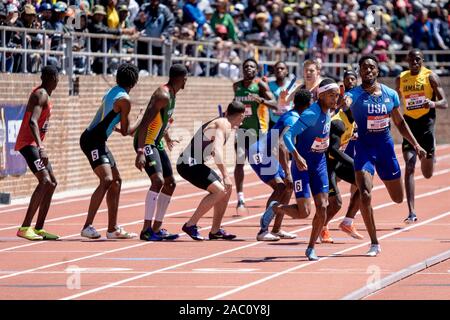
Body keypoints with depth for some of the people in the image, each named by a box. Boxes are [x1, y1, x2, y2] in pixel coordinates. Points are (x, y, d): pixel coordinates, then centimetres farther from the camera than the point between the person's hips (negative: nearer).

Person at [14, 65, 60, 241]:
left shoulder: (44, 94, 17)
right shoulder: (41, 95, -15)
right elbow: (32, 122, -28)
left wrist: (45, 125, 9)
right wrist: (41, 147, -37)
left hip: (35, 144, 11)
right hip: (28, 143, -11)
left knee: (51, 183, 13)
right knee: (45, 181, -22)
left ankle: (38, 228, 15)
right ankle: (25, 228, -28)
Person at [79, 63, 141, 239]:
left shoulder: (111, 92, 14)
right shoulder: (124, 100, -13)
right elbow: (126, 131, -7)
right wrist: (139, 121, 10)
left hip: (97, 141, 10)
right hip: (93, 141, -10)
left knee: (116, 181, 13)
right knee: (107, 180, -21)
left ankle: (112, 228, 16)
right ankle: (87, 226, -29)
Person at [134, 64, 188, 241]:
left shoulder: (171, 94, 11)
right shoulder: (163, 95, -20)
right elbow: (145, 123, -28)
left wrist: (168, 139, 43)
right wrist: (140, 151, -35)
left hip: (156, 143, 11)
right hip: (146, 141, -11)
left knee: (170, 184, 12)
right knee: (158, 180, -24)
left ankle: (157, 228, 18)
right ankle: (147, 229, -25)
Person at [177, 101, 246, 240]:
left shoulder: (222, 123, 17)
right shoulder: (223, 125, -14)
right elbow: (217, 151, -28)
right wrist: (225, 176, -31)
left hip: (195, 164, 10)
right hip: (188, 165, -10)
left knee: (226, 189, 13)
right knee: (219, 190, -21)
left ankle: (215, 230, 19)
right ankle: (190, 225, -16)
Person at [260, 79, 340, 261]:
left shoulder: (328, 111, 1)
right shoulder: (311, 114, -23)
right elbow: (288, 135, -29)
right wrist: (297, 156, -40)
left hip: (320, 163, 7)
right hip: (303, 164, -7)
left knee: (322, 208, -2)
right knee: (303, 212, -10)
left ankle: (311, 248, 11)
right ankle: (275, 209, 20)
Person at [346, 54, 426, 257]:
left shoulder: (390, 94, 0)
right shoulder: (355, 94, -13)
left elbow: (400, 122, 14)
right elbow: (345, 102, -37)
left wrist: (416, 145, 13)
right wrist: (342, 102, -61)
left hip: (385, 146, 4)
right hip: (364, 147, -4)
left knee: (398, 198, 13)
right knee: (365, 195, -20)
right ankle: (374, 244, -8)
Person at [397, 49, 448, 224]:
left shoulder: (430, 76, -5)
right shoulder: (401, 79, 6)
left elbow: (445, 103, -8)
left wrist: (434, 103, -27)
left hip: (426, 123, -2)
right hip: (409, 124, 2)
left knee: (427, 174, 9)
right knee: (409, 167, -15)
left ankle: (429, 158, 50)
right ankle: (412, 213, -19)